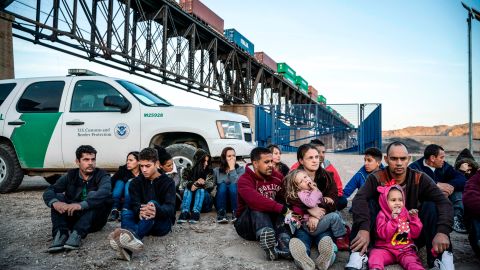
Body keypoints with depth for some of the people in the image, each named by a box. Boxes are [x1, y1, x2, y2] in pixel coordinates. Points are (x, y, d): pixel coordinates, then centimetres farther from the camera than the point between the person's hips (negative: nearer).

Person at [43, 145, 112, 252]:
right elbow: (48, 191, -8)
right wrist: (55, 202, -33)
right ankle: (61, 234, -34)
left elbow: (104, 192, -30)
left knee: (93, 195, -27)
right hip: (73, 218, 3)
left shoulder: (102, 176, -6)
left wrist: (81, 205, -45)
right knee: (58, 197, -15)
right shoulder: (70, 176, 5)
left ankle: (77, 234, -42)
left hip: (94, 220, -3)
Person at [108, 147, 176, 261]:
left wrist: (157, 210, -43)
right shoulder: (135, 182, 8)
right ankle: (131, 240, -60)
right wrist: (140, 212, -37)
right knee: (126, 212, -26)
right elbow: (134, 204, -10)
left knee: (153, 203, -32)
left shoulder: (168, 182, 0)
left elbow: (170, 207, -17)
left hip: (163, 223, -3)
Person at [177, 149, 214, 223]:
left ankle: (196, 213, -48)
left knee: (201, 189, -28)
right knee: (188, 189, -27)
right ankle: (185, 212, -46)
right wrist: (194, 183, -32)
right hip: (190, 202, 1)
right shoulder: (188, 170, 4)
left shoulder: (209, 171, 3)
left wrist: (198, 185, -31)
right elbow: (183, 183, -11)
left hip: (204, 203, 0)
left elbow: (211, 185, -12)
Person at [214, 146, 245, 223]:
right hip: (221, 202, 1)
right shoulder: (216, 171, 8)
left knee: (233, 185, -28)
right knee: (222, 185, -26)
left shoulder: (240, 169, 2)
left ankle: (235, 213, -36)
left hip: (236, 202, -1)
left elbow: (237, 183, -15)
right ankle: (221, 214, -34)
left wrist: (232, 168, -12)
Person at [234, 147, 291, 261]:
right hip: (247, 224, -4)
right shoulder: (244, 180, -16)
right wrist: (282, 209, -40)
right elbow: (255, 200, -35)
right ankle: (267, 241, -57)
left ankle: (284, 242, -43)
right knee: (256, 206, -32)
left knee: (283, 204, -21)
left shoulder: (277, 177, 2)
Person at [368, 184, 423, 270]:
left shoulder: (407, 214, 12)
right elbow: (383, 234, -13)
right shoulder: (382, 215, 1)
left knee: (413, 261, -28)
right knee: (376, 254, -30)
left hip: (405, 249, 2)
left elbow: (415, 234, 9)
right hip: (386, 249, -2)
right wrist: (393, 220, -22)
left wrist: (414, 218, -4)